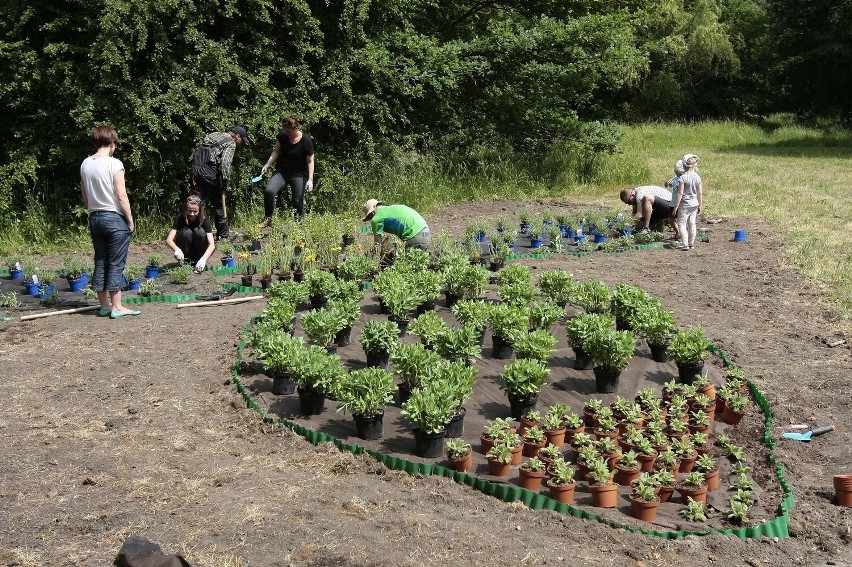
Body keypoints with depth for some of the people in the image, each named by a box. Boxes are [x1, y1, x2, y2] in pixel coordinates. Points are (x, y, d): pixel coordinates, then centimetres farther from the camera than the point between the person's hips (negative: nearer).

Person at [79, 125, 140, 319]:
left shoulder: (85, 164, 6)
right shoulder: (114, 164, -13)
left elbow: (84, 195, 11)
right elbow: (122, 196, -15)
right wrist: (130, 220, -6)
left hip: (95, 217, 6)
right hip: (115, 217, -6)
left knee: (100, 263, 10)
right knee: (116, 264, -1)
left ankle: (104, 305, 15)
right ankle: (116, 306, 1)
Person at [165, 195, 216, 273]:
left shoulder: (204, 220, -19)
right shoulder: (180, 218, -17)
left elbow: (212, 244, -30)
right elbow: (169, 240, -27)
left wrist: (203, 259, -49)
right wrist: (176, 249, -51)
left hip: (200, 253, 0)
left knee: (199, 231, -27)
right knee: (186, 232, -28)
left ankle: (199, 262, -11)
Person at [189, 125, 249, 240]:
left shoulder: (213, 135, 24)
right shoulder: (231, 143, 1)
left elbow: (197, 151, 20)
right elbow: (225, 163, -13)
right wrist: (225, 182, -9)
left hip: (196, 168, 6)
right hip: (209, 171, -6)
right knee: (219, 204, 8)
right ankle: (223, 235, 15)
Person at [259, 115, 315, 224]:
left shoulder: (306, 141, -15)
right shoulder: (282, 135, -4)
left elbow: (310, 161, -9)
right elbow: (276, 152, 10)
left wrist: (310, 180, -14)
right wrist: (267, 165, -1)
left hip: (299, 175, -3)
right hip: (282, 172, 3)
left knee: (297, 202, 2)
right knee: (268, 191, -19)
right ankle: (268, 219, -2)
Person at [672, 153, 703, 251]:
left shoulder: (683, 178, -17)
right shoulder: (698, 177, 2)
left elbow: (680, 193, -17)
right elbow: (700, 193, 7)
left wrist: (676, 206, -11)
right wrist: (700, 205, 18)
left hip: (685, 205, -7)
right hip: (694, 204, 7)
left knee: (682, 224, 0)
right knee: (692, 224, 13)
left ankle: (685, 244, -7)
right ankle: (691, 244, 20)